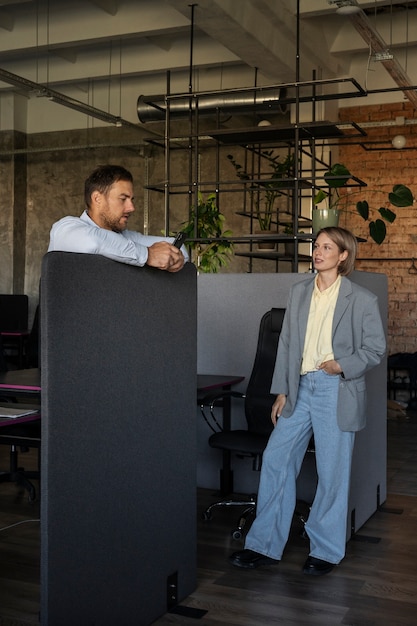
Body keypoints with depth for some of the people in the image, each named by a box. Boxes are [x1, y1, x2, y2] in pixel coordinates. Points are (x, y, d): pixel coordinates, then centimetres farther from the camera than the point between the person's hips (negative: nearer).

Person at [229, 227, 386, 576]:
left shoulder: (362, 300, -3)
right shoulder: (299, 293, 9)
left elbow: (376, 349, 0)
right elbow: (286, 344, 9)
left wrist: (343, 365, -16)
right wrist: (281, 391, 6)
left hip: (337, 392, -4)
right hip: (301, 388, 4)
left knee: (332, 472, 4)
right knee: (275, 461, 3)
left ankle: (326, 550, 21)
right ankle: (265, 545, 16)